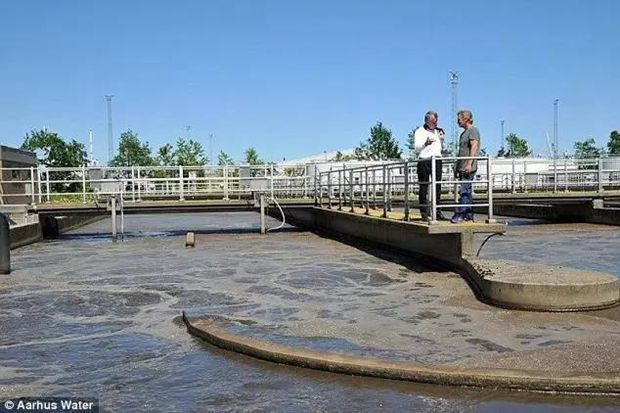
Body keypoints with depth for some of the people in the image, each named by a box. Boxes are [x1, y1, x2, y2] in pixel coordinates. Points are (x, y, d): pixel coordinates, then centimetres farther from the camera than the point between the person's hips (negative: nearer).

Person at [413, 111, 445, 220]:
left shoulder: (438, 131, 20)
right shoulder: (419, 131, 4)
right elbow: (416, 147, -9)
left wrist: (442, 139, 8)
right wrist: (425, 143, -27)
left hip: (437, 160, 5)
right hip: (424, 161, -5)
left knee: (437, 186, 2)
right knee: (424, 187, -4)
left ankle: (437, 210, 7)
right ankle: (424, 212, -2)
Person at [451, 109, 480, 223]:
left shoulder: (473, 130, -6)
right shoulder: (464, 132, 21)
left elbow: (474, 147, -17)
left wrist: (469, 163, -24)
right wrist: (457, 167, 23)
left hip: (469, 168, -9)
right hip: (462, 167, 9)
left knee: (464, 191, -12)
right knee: (467, 191, 9)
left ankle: (460, 214, -13)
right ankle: (469, 214, 13)